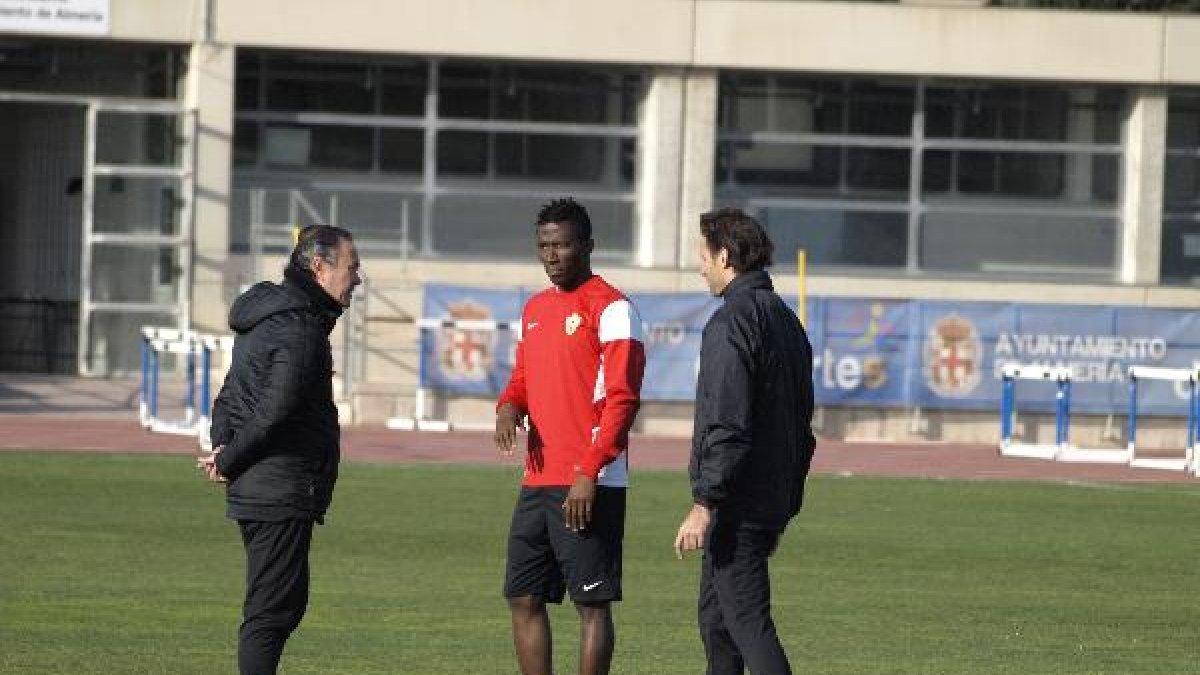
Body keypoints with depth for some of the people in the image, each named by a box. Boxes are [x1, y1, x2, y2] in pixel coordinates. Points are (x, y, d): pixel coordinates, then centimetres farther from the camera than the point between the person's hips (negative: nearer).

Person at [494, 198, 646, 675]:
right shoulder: (535, 309, 17)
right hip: (537, 482, 8)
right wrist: (509, 404, 0)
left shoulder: (611, 308, -7)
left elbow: (622, 398, -13)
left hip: (590, 486, -8)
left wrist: (589, 474, -19)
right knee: (523, 599, 8)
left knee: (592, 603, -4)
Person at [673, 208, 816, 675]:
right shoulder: (786, 320, 16)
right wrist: (787, 505, 25)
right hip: (773, 502, 10)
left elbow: (726, 425, -22)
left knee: (748, 621, -11)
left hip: (736, 507, -10)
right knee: (715, 617, 19)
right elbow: (802, 425, 21)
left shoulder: (731, 322, -14)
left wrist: (704, 505, -22)